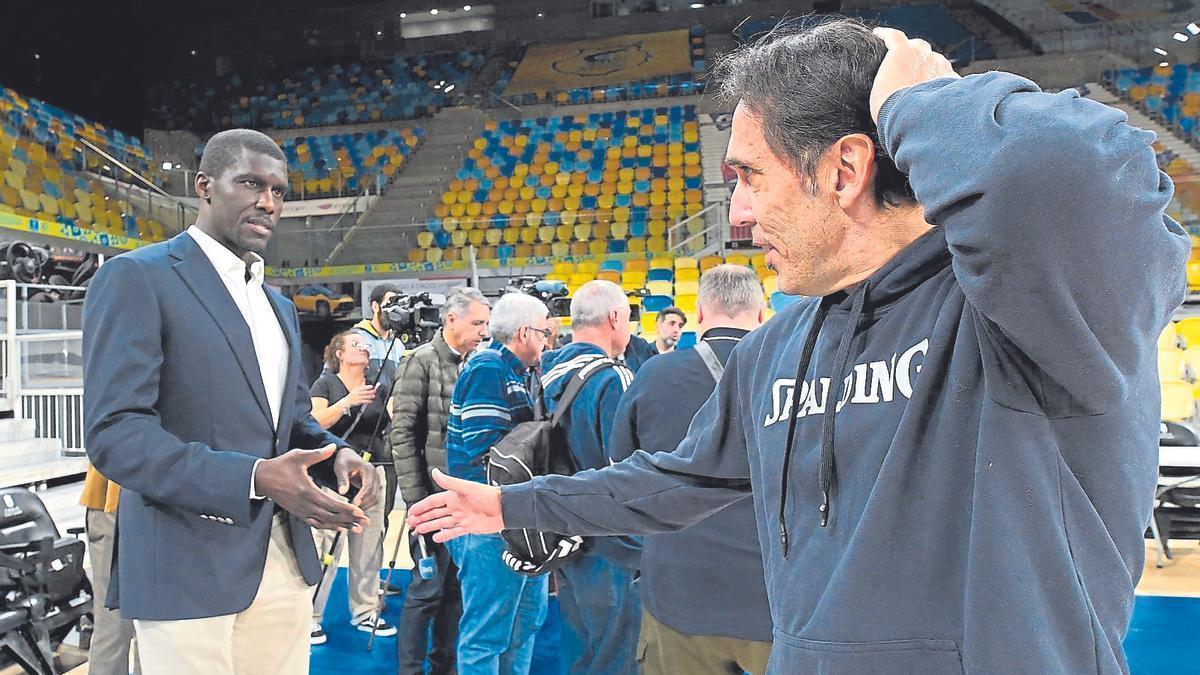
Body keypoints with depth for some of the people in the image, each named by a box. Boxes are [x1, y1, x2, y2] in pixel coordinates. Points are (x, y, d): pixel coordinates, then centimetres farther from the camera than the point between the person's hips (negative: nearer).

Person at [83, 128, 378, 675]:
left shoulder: (279, 306, 17)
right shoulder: (136, 278, -7)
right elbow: (114, 431, -16)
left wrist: (335, 454, -3)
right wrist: (253, 479, -27)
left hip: (285, 565, 7)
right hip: (189, 569, -7)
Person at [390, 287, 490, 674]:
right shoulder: (423, 361, -7)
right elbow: (402, 433, -10)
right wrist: (416, 498, -12)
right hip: (436, 497, -6)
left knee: (457, 587, 13)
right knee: (427, 588, -1)